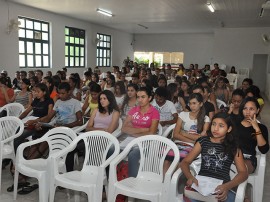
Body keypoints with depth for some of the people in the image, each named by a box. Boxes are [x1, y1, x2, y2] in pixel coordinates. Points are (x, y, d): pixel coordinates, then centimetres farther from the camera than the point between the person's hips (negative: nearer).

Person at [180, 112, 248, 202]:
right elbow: (185, 162, 8)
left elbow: (243, 173, 0)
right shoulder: (203, 141, 10)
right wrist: (190, 177, -14)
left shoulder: (233, 147, 9)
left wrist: (227, 186, -19)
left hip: (221, 187, 1)